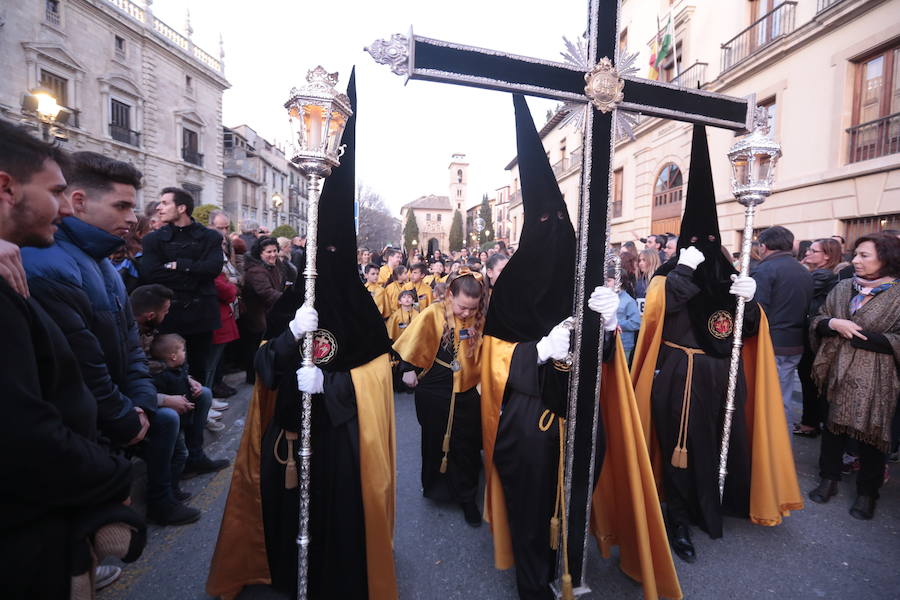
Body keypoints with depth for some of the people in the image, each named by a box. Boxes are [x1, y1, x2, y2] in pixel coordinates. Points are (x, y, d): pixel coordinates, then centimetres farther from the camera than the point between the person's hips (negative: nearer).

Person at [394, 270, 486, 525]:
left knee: (467, 446, 10)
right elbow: (412, 342, -8)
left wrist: (481, 381, 1)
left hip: (467, 393, 2)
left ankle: (467, 497, 29)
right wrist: (408, 369, -6)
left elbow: (481, 354, 4)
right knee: (435, 442, 18)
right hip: (434, 392, -2)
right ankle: (435, 486, 42)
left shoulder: (478, 320, -7)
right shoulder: (433, 315, -16)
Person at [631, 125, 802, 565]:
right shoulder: (669, 277, -4)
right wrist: (684, 269, -22)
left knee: (724, 444, 13)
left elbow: (750, 330, 6)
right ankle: (679, 523, 21)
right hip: (678, 379, -4)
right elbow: (655, 308, -26)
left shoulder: (729, 279, 9)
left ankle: (712, 507, 38)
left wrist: (749, 301, -12)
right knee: (681, 450, 3)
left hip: (722, 379, 5)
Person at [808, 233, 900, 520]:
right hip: (837, 373, 4)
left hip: (874, 379, -3)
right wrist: (833, 324, -14)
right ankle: (829, 479, 28)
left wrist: (856, 336, -14)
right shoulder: (842, 288, 7)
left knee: (869, 433, 6)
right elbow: (817, 321, 6)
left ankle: (867, 492, 24)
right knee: (833, 426, 12)